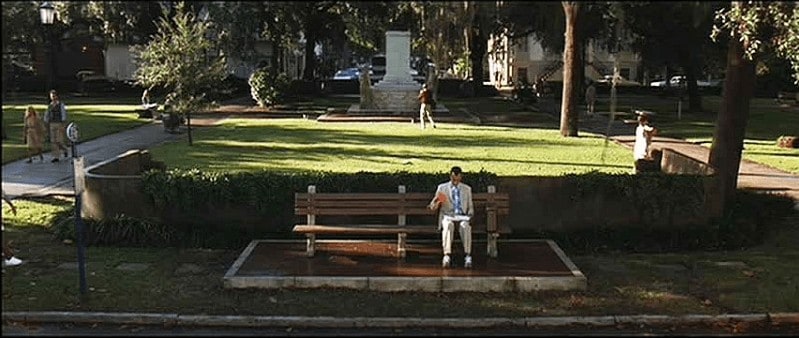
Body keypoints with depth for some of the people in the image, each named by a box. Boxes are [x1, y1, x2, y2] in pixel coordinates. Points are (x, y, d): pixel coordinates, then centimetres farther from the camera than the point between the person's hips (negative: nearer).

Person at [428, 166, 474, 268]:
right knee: (448, 225, -38)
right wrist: (435, 203, -16)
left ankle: (467, 256, -40)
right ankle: (447, 256, -42)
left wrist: (470, 215, -2)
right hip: (447, 215, -1)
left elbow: (470, 206, 20)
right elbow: (433, 206, 9)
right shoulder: (442, 187, 13)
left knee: (465, 225, -36)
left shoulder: (467, 189, 19)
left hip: (462, 216, 1)